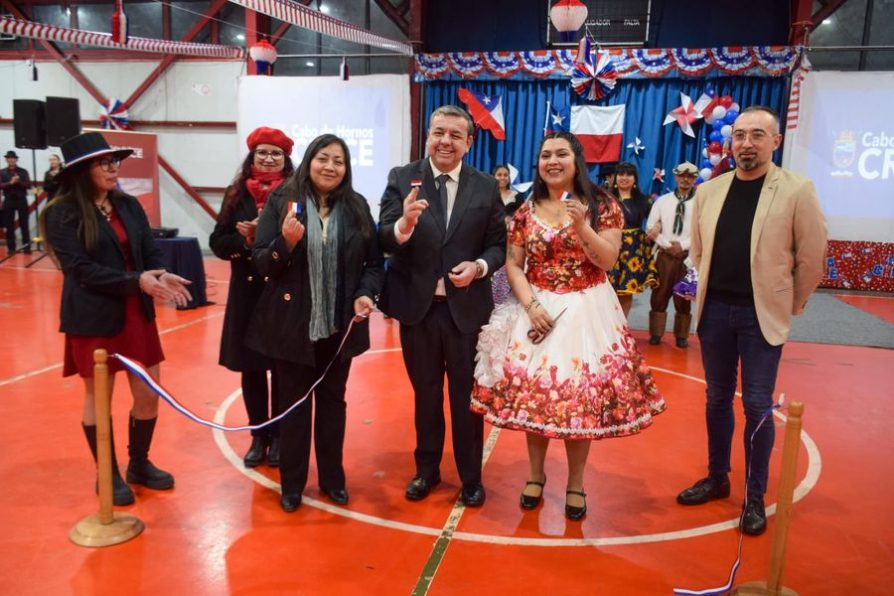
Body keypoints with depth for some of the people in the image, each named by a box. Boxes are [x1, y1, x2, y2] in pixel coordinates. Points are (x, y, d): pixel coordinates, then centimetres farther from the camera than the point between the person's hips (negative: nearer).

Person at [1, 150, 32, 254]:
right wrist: (10, 183, -18)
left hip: (21, 200, -1)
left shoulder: (23, 171, 4)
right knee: (9, 226, 3)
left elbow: (28, 185, -4)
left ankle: (26, 247, 5)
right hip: (8, 201, 1)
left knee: (24, 225, 1)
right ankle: (11, 248, 8)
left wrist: (18, 182, -17)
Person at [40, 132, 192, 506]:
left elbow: (151, 251, 4)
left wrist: (162, 275, -19)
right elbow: (80, 269, -18)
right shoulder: (63, 213, -11)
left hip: (137, 314, 6)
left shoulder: (129, 206, 6)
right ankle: (108, 475, 27)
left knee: (149, 395, 10)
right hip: (94, 319, -5)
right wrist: (136, 281, -25)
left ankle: (139, 464, 31)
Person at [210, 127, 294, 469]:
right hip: (247, 292, 3)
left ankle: (278, 435, 23)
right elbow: (218, 243, 3)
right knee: (251, 368, 10)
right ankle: (259, 436, 26)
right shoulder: (237, 194, 6)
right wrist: (247, 239, -14)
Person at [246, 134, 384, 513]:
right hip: (291, 324, -2)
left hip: (340, 325, 2)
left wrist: (366, 293, -12)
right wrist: (286, 243, -26)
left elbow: (375, 261, 6)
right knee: (292, 404, 10)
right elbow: (261, 263, -7)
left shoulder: (356, 206, 1)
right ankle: (291, 483, 26)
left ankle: (332, 478, 32)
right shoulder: (281, 201, -5)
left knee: (332, 401, 16)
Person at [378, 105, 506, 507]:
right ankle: (426, 469, 38)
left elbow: (498, 245, 1)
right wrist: (404, 224, -34)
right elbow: (383, 241, -13)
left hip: (467, 307, 0)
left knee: (467, 396, 14)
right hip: (417, 306, 1)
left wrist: (479, 266, -19)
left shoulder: (486, 187, -2)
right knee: (425, 394, 18)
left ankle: (471, 477, 33)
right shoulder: (402, 179, -4)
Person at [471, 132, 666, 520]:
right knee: (532, 392, 4)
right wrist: (531, 305, -10)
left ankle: (575, 484, 19)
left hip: (586, 311, -2)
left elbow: (608, 260, -8)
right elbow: (513, 264, 4)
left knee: (582, 396, 1)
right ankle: (535, 474, 25)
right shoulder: (526, 211, 5)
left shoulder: (601, 205, -1)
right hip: (537, 309, 2)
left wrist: (581, 225, -21)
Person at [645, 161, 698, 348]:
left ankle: (681, 335, 17)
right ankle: (656, 333, 12)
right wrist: (668, 244, -9)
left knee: (683, 297, 7)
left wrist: (682, 245, -12)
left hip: (688, 256, -1)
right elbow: (650, 228, 1)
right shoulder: (662, 201, 6)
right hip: (665, 254, 1)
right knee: (660, 295, 4)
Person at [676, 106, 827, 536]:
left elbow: (811, 258, -4)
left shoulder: (797, 191, -9)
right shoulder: (708, 191, 3)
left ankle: (755, 496, 18)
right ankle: (717, 479, 29)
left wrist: (789, 305, 3)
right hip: (715, 310, 4)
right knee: (717, 399, 13)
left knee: (756, 406, 2)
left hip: (761, 315, -4)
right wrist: (712, 291, 13)